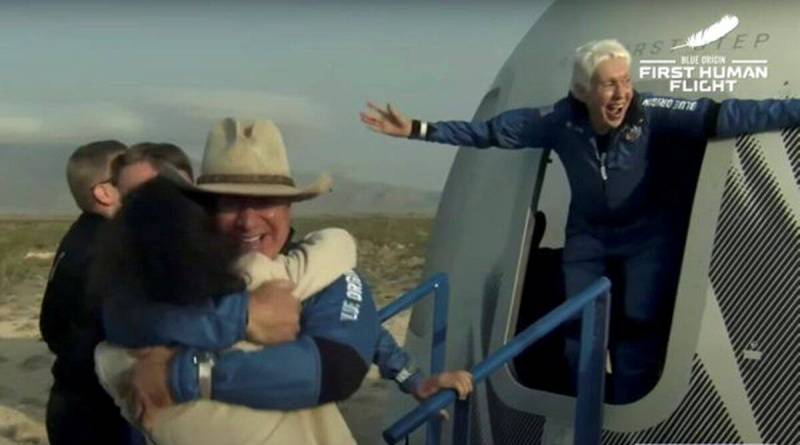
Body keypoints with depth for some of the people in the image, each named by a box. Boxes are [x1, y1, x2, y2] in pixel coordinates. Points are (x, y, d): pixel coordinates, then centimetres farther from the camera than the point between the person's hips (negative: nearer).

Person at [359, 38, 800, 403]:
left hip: (647, 236, -2)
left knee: (639, 333, -5)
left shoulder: (650, 114, -26)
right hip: (587, 238, 3)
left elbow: (723, 116, -33)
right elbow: (489, 131, -14)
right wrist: (418, 129, -16)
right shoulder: (560, 121, -21)